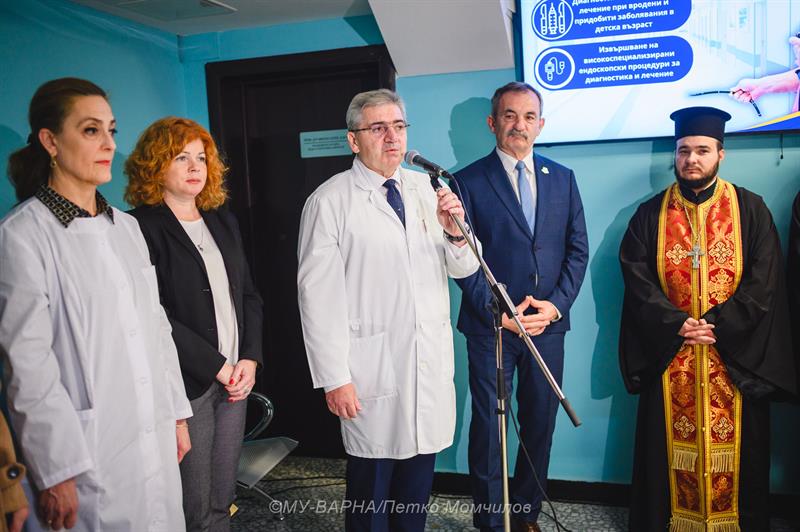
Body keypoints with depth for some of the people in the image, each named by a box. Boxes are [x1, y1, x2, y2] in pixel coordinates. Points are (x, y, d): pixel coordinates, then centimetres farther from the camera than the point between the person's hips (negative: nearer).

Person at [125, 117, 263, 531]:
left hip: (235, 377, 6)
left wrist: (249, 359, 0)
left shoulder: (223, 221, 13)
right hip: (186, 384, -6)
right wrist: (215, 365, -12)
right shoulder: (141, 227, -8)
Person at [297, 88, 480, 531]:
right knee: (372, 482, 10)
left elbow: (463, 267, 9)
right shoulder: (330, 201, -7)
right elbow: (318, 295, -10)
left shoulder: (426, 188, 7)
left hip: (431, 360, 5)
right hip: (373, 368, -4)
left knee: (420, 472, 17)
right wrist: (334, 377, -12)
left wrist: (455, 232, -13)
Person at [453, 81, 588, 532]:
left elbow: (578, 249, 7)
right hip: (491, 326, -3)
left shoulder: (563, 178, 9)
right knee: (489, 426, 6)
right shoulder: (469, 181, -2)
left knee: (541, 424, 12)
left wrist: (557, 304, -6)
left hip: (548, 323, 4)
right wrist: (497, 311, -13)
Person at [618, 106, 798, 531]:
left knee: (733, 446, 7)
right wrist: (676, 324, -15)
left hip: (736, 356, 0)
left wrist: (716, 326, -14)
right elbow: (637, 278, -3)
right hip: (669, 356, 1)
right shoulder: (650, 214, 4)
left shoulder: (750, 210, 2)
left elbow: (764, 283, -4)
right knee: (670, 447, 7)